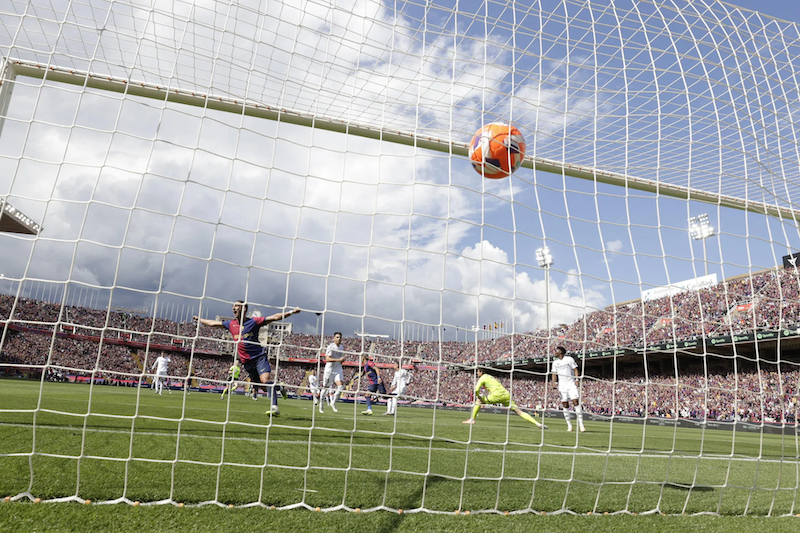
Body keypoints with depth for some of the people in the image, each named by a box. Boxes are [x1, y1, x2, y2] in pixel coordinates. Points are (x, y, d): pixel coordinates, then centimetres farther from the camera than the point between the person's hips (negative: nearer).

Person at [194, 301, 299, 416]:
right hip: (246, 361, 5)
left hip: (259, 356, -5)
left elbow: (275, 317, -6)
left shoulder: (254, 321, -3)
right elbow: (213, 323, 25)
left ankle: (275, 407, -26)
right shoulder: (231, 324, 10)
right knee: (255, 384, 3)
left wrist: (291, 312, -14)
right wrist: (199, 319, 34)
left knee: (265, 380, -22)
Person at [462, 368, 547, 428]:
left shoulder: (482, 378, 8)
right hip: (506, 395, 7)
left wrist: (479, 397, 12)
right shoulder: (491, 377, 31)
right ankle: (538, 423, -11)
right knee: (519, 411, 1)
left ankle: (472, 419, 12)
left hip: (497, 395, -7)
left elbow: (476, 390, -4)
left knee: (478, 400, 13)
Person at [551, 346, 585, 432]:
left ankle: (581, 424, -13)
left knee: (575, 402, -14)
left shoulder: (569, 359, 2)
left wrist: (577, 380, -9)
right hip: (562, 385, 4)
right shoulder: (555, 362, 13)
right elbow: (554, 373, 15)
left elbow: (575, 370, 2)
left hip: (571, 384, -3)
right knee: (565, 404, -1)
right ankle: (569, 425, 6)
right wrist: (554, 383, 0)